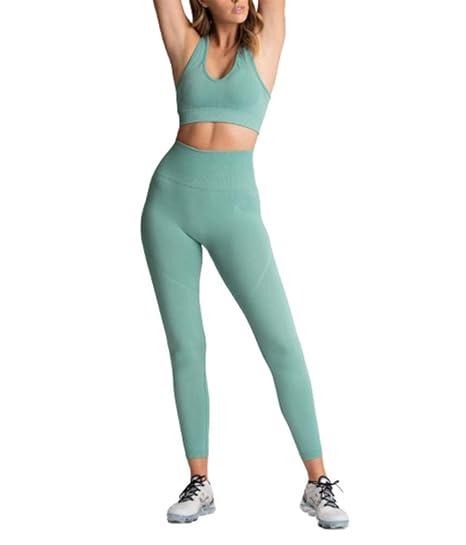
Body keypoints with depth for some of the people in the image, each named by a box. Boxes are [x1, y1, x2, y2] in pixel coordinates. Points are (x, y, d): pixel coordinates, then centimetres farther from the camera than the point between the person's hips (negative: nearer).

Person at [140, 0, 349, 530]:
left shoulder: (263, 44, 7)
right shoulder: (187, 46, 8)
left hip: (235, 208, -1)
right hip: (170, 201, 2)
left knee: (282, 343, -8)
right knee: (185, 346, 4)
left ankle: (318, 483, 3)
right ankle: (200, 482, 14)